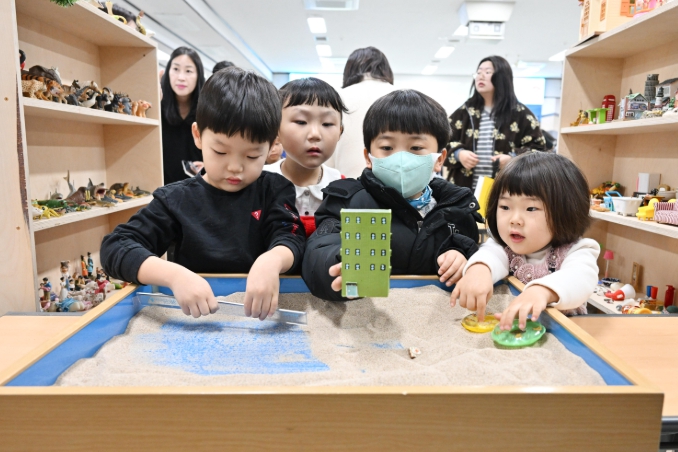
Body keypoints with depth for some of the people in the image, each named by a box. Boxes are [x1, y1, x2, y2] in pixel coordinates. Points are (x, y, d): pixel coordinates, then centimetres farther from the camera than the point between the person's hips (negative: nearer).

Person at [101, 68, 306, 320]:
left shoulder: (275, 190, 1)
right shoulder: (177, 199, -2)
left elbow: (292, 238, -10)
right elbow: (115, 247, -7)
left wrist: (272, 261, -33)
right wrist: (174, 275, -25)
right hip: (194, 322, 0)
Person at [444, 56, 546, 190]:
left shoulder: (520, 114, 6)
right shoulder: (464, 112, 13)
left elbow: (537, 146, 5)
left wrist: (513, 158, -13)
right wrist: (458, 153, -7)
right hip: (467, 189, 3)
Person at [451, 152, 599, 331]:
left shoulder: (575, 252, -7)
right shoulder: (503, 247, 0)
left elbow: (581, 278, -28)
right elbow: (491, 254, -21)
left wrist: (542, 291, -48)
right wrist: (478, 269, -45)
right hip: (504, 328, 2)